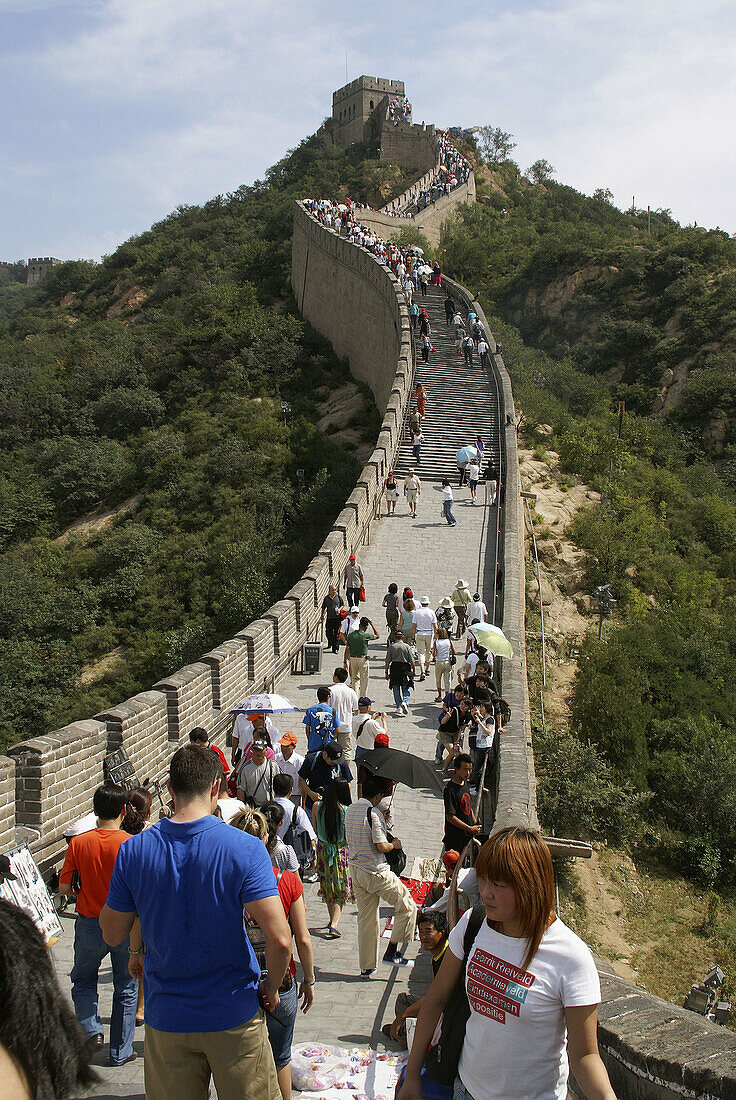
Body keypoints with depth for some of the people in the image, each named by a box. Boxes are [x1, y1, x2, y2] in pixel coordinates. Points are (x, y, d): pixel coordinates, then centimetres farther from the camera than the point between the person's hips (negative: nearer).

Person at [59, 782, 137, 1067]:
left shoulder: (78, 843, -10)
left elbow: (63, 888, -6)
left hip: (89, 923, 1)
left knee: (83, 980, 24)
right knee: (126, 988, 15)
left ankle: (91, 1029, 5)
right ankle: (120, 1052, 20)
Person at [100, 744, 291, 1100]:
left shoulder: (133, 851, -9)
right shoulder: (244, 849, -17)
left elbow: (112, 934, 1)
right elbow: (280, 939, -21)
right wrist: (271, 987, -3)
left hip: (165, 1019, 2)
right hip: (233, 1017, -2)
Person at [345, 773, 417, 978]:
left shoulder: (350, 810, 6)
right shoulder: (373, 813, -19)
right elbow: (382, 846, -22)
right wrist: (394, 844, -1)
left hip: (355, 869, 8)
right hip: (376, 872, -8)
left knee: (365, 917, 16)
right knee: (407, 905, 7)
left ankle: (366, 967, 20)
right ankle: (391, 953, 7)